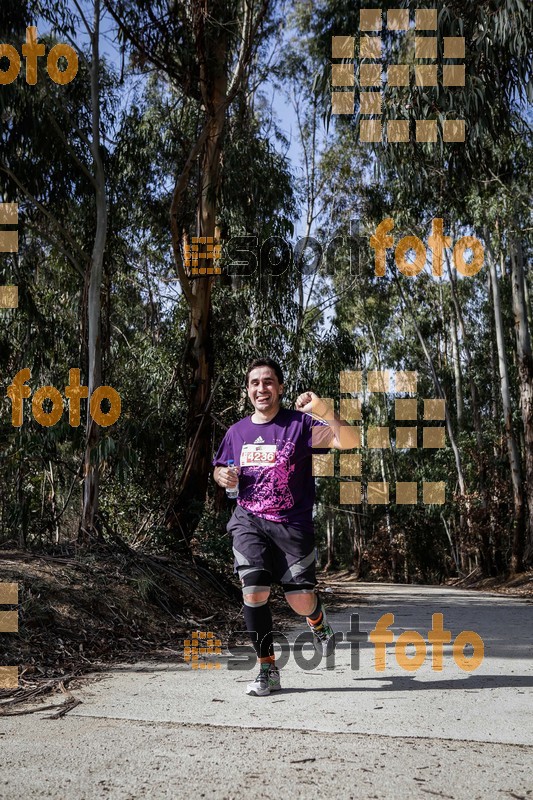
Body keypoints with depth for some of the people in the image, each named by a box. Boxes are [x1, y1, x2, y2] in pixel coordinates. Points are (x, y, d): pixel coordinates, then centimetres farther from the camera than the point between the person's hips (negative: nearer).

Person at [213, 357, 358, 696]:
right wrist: (223, 476, -2)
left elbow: (348, 441, -20)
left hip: (292, 524, -2)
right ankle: (268, 669, 5)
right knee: (254, 592, -12)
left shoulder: (299, 423, -6)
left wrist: (326, 412, -38)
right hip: (249, 521, 3)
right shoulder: (237, 431, 8)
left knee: (302, 601, -2)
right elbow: (220, 468, 23)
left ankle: (319, 622, 37)